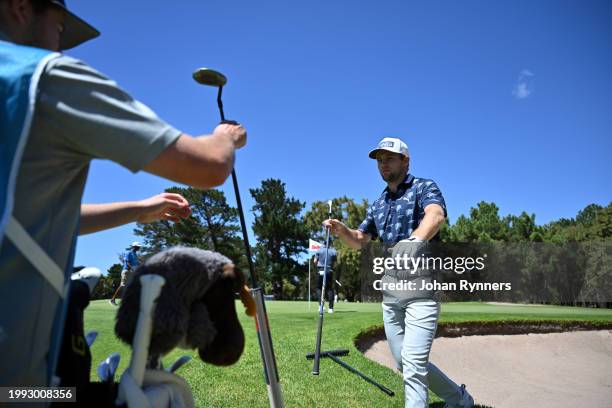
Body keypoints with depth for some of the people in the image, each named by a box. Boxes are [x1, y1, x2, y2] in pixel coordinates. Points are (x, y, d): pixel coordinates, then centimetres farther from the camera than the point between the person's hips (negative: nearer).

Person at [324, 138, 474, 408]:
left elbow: (436, 214, -24)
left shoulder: (424, 187, -2)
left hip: (422, 286, -7)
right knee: (404, 362, 12)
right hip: (390, 289, 7)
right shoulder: (378, 205, 18)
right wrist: (341, 230, -4)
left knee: (413, 361, -16)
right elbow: (359, 241, 19)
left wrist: (416, 240, -45)